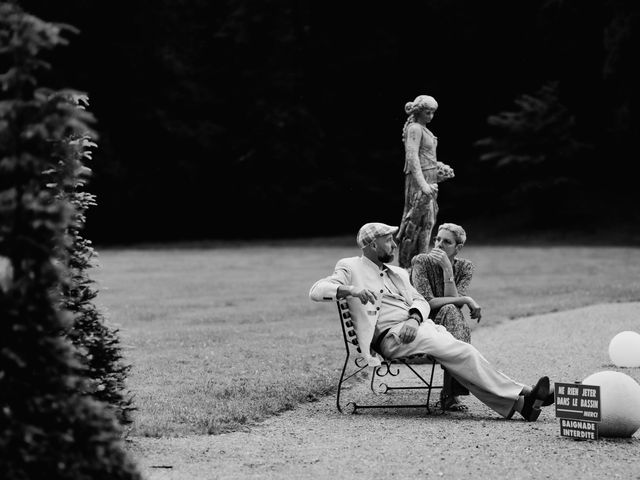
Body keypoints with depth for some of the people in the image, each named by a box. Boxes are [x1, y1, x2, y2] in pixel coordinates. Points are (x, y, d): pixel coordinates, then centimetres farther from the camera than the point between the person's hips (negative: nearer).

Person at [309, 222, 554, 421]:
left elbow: (420, 301, 18)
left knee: (462, 354, -20)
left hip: (418, 325, 7)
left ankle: (518, 403, -31)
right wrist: (350, 290, -25)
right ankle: (521, 397, -24)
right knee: (459, 351, -24)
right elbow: (316, 290, -5)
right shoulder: (351, 269, 9)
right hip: (391, 335, -7)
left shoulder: (397, 273, 29)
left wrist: (414, 318, -7)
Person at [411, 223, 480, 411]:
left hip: (450, 325, 3)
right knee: (450, 312, -33)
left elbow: (453, 300, -11)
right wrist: (466, 300, -17)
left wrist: (447, 269, -19)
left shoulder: (464, 267, 5)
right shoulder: (421, 262, -5)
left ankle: (450, 393, -35)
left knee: (451, 311, -33)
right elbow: (426, 302, -15)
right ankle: (451, 393, -43)